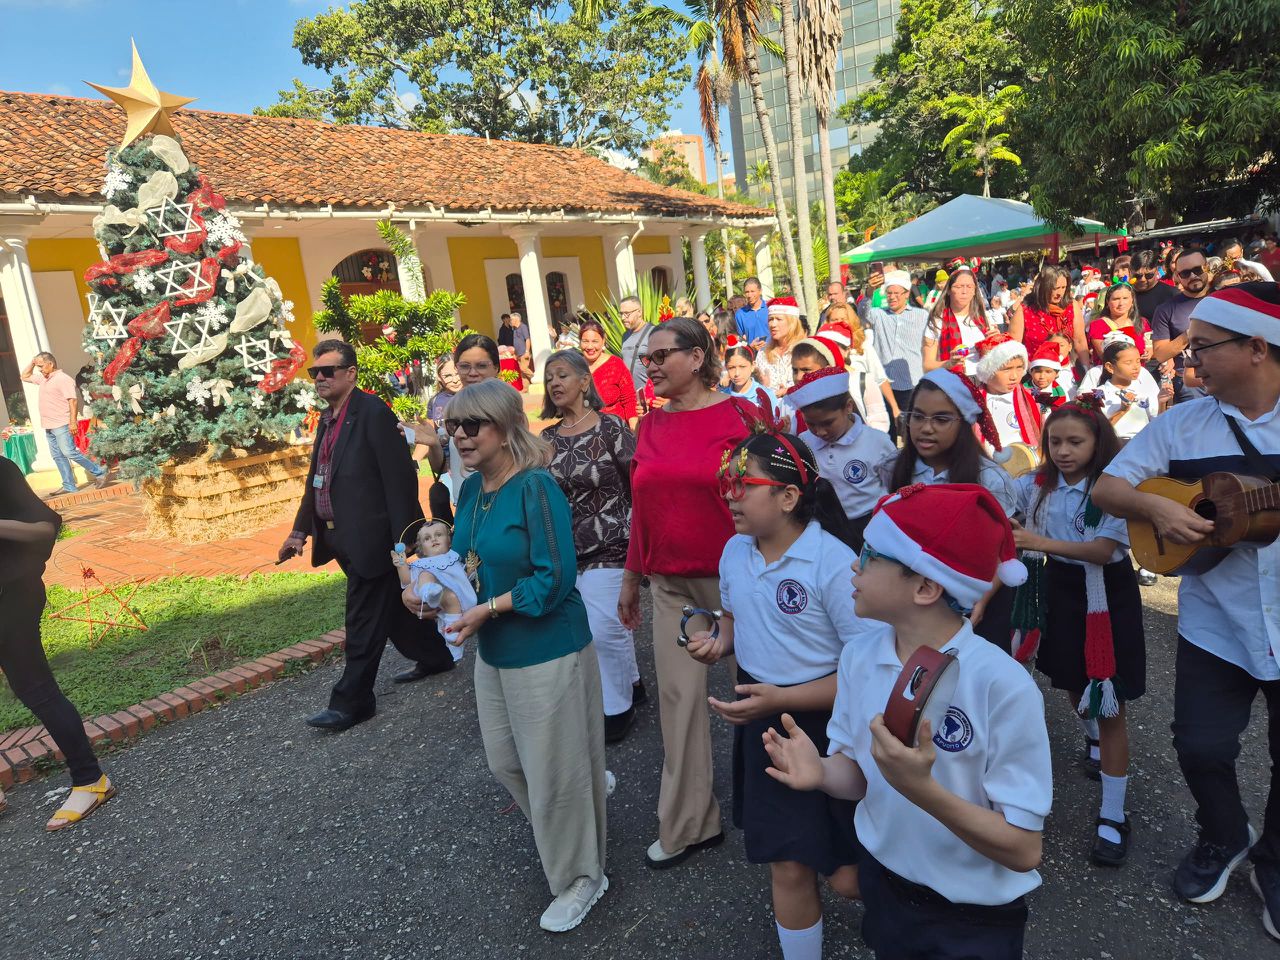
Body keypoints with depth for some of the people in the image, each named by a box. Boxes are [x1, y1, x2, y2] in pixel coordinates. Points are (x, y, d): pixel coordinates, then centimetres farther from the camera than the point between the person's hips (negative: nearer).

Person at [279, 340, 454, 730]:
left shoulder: (373, 413, -15)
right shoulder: (328, 419, 12)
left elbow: (400, 478, -19)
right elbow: (316, 479, 19)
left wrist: (402, 537, -20)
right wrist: (301, 529, 16)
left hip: (369, 537, -9)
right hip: (344, 539, 9)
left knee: (363, 622, 0)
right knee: (391, 607, 21)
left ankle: (351, 701, 11)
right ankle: (434, 656, 38)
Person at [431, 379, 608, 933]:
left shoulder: (536, 488, -22)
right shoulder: (470, 489, 3)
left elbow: (555, 579, -24)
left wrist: (487, 610, -23)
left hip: (547, 653, -8)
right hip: (493, 652, 8)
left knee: (554, 771, 7)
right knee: (505, 764, 22)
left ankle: (580, 879, 32)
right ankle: (554, 834, 51)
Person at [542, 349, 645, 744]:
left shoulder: (610, 426, -8)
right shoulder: (548, 437, 7)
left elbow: (638, 484, -7)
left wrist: (631, 532, -8)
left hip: (609, 545, -5)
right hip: (567, 548, 5)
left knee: (604, 628, -4)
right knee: (610, 624, 14)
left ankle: (617, 707, 16)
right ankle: (631, 683, 36)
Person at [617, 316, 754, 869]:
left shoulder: (739, 415, -7)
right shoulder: (650, 426, 7)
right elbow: (642, 509, 12)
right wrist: (631, 580, 16)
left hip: (733, 576, -4)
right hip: (671, 584, 4)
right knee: (678, 695, 6)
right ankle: (686, 826, 19)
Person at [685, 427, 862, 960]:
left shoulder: (834, 564, -23)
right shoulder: (734, 551, -1)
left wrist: (782, 699, -27)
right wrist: (719, 643, -4)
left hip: (826, 727, -5)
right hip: (761, 724, 5)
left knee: (846, 876, 7)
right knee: (787, 865, 15)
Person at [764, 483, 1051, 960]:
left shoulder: (1002, 685, -27)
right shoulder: (858, 654, -11)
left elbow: (1024, 851, -22)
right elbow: (858, 775, 0)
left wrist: (922, 789, -37)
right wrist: (822, 771, -22)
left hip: (974, 920, -4)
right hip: (882, 885, 5)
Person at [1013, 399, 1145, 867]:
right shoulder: (1038, 484, -2)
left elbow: (1103, 550, -27)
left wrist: (1041, 542, -37)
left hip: (1107, 597, -5)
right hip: (1060, 590, 5)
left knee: (1109, 705, -2)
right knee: (1074, 687, 22)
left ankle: (1113, 818, 8)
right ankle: (1094, 740, 57)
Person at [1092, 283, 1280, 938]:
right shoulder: (1181, 424, -1)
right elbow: (1106, 488, -1)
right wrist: (1156, 508, -20)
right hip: (1213, 624, 1)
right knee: (1201, 747, 5)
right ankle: (1223, 839, 36)